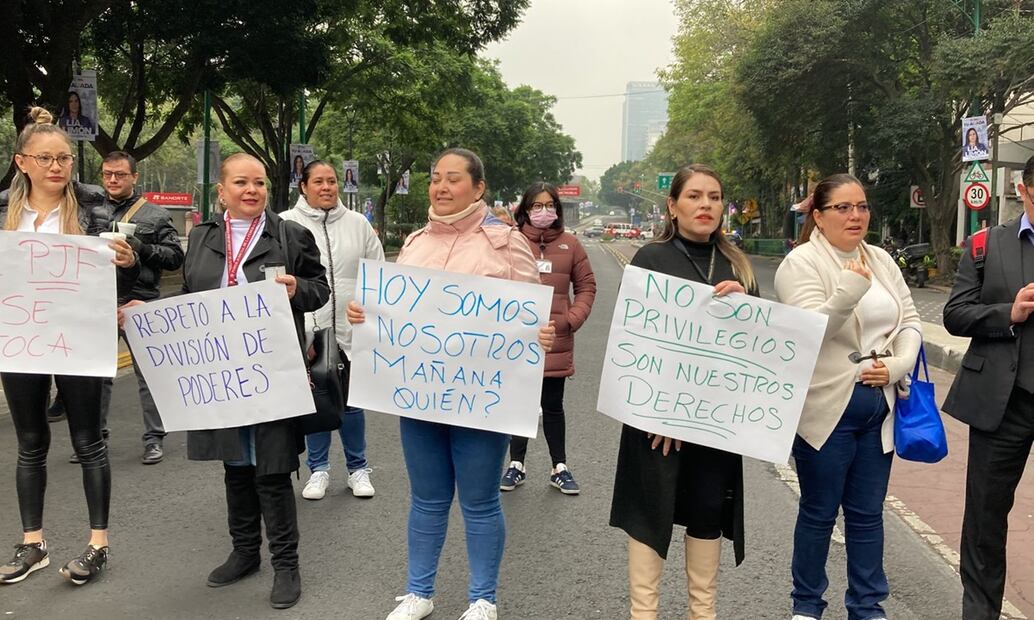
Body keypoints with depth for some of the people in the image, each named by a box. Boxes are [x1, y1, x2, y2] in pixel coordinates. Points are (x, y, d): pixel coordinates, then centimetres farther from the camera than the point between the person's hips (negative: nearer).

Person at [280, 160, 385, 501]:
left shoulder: (358, 224, 6)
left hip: (352, 331, 1)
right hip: (306, 331, -1)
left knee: (352, 402, 8)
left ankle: (358, 468, 23)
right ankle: (318, 469, 24)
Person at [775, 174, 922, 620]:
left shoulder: (881, 261, 10)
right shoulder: (801, 263, -9)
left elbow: (910, 321, 11)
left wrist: (897, 365, -6)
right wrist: (847, 293, -33)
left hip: (879, 405, 5)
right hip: (826, 408, -5)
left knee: (867, 514, 13)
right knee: (819, 513, 7)